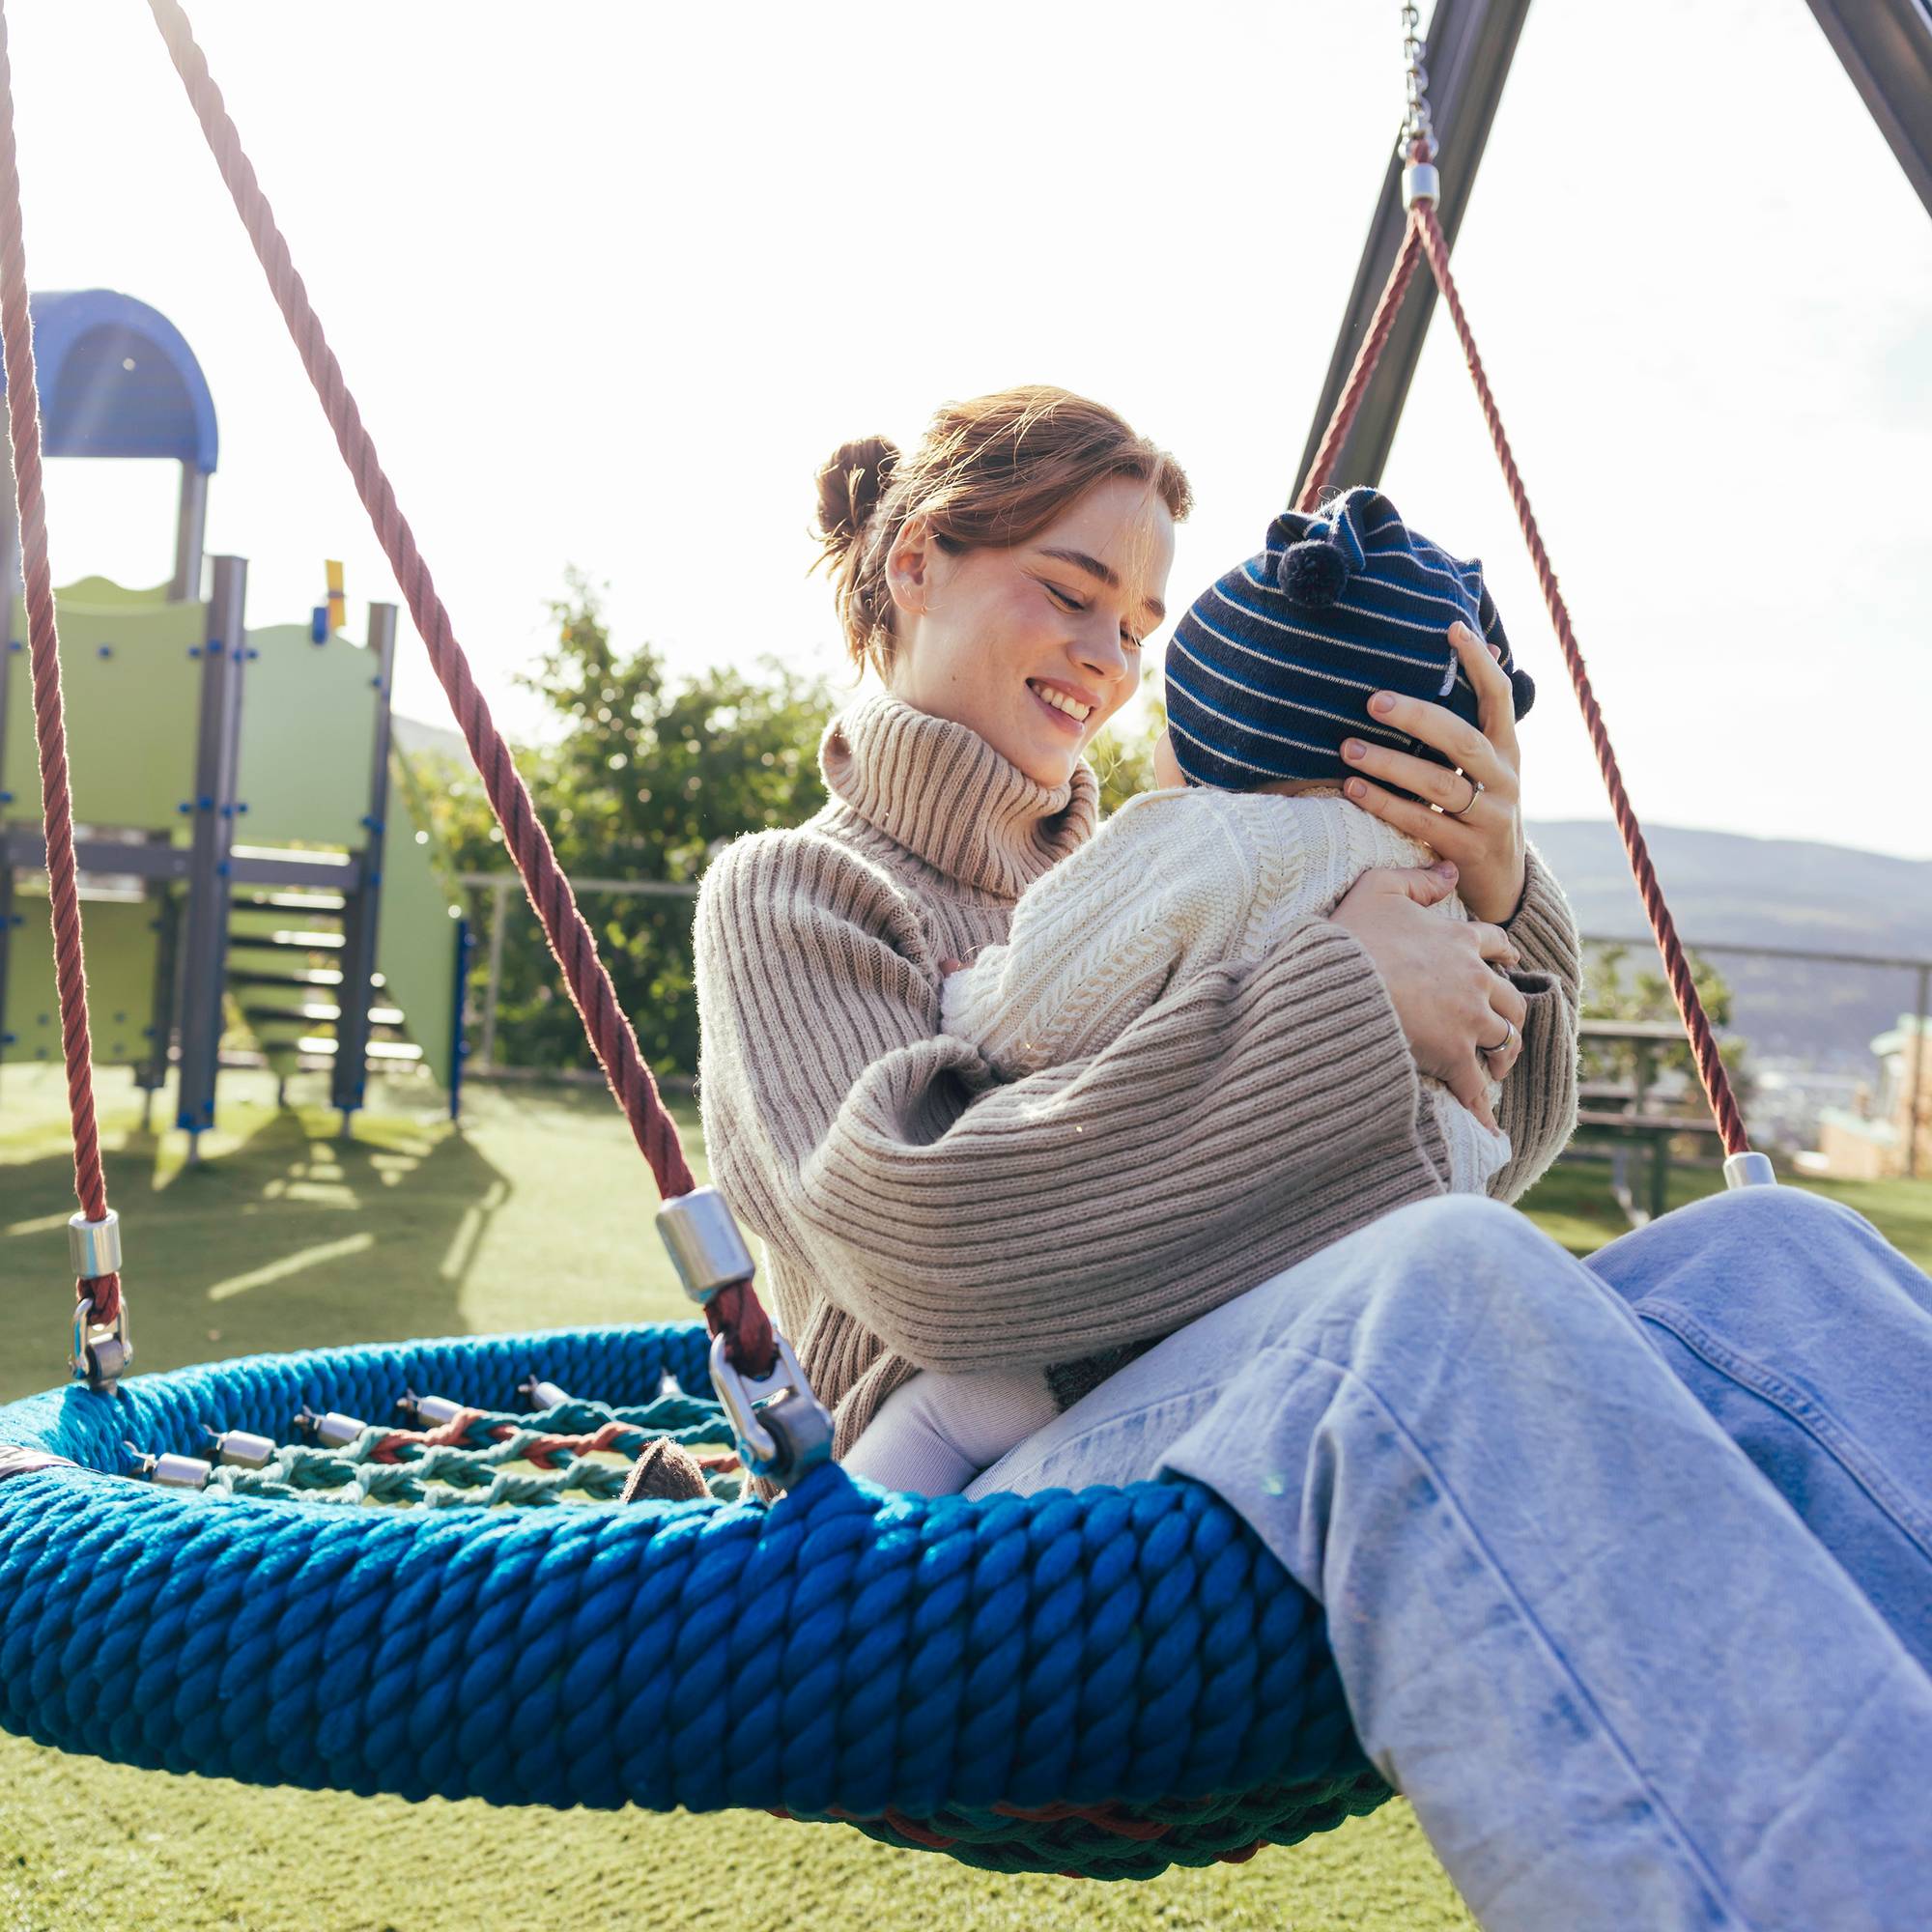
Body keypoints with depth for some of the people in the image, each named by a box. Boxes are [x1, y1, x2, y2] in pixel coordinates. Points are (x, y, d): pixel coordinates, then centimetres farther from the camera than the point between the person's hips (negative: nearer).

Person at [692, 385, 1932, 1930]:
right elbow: (917, 1246, -11)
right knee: (1446, 1276, -35)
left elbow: (1499, 1140, 26)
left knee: (1764, 1257, -21)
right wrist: (1336, 1004, -10)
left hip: (1391, 1446, 6)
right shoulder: (791, 891, 10)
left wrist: (1494, 901, 5)